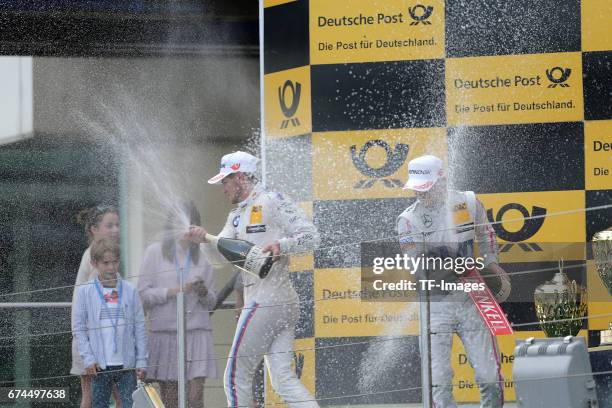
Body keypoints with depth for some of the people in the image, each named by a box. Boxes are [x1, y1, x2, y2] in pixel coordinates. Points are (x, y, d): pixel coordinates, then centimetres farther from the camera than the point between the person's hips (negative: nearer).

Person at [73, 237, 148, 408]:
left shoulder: (129, 290, 4)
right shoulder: (85, 291, 1)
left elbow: (140, 328, 6)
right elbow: (79, 328, 2)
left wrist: (141, 361, 1)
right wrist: (88, 358, -6)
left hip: (126, 364, 1)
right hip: (100, 365, 0)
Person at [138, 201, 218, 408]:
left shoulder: (202, 256, 11)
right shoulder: (155, 252, 6)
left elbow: (211, 302, 15)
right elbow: (143, 294, 1)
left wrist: (204, 292, -6)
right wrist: (171, 292, -12)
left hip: (197, 331, 1)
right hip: (165, 331, -1)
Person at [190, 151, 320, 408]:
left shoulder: (272, 202, -6)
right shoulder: (237, 216, 22)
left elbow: (310, 236, -10)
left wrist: (281, 246, -25)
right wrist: (206, 239, -8)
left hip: (265, 303, -9)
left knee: (236, 377, -2)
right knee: (283, 378, 3)